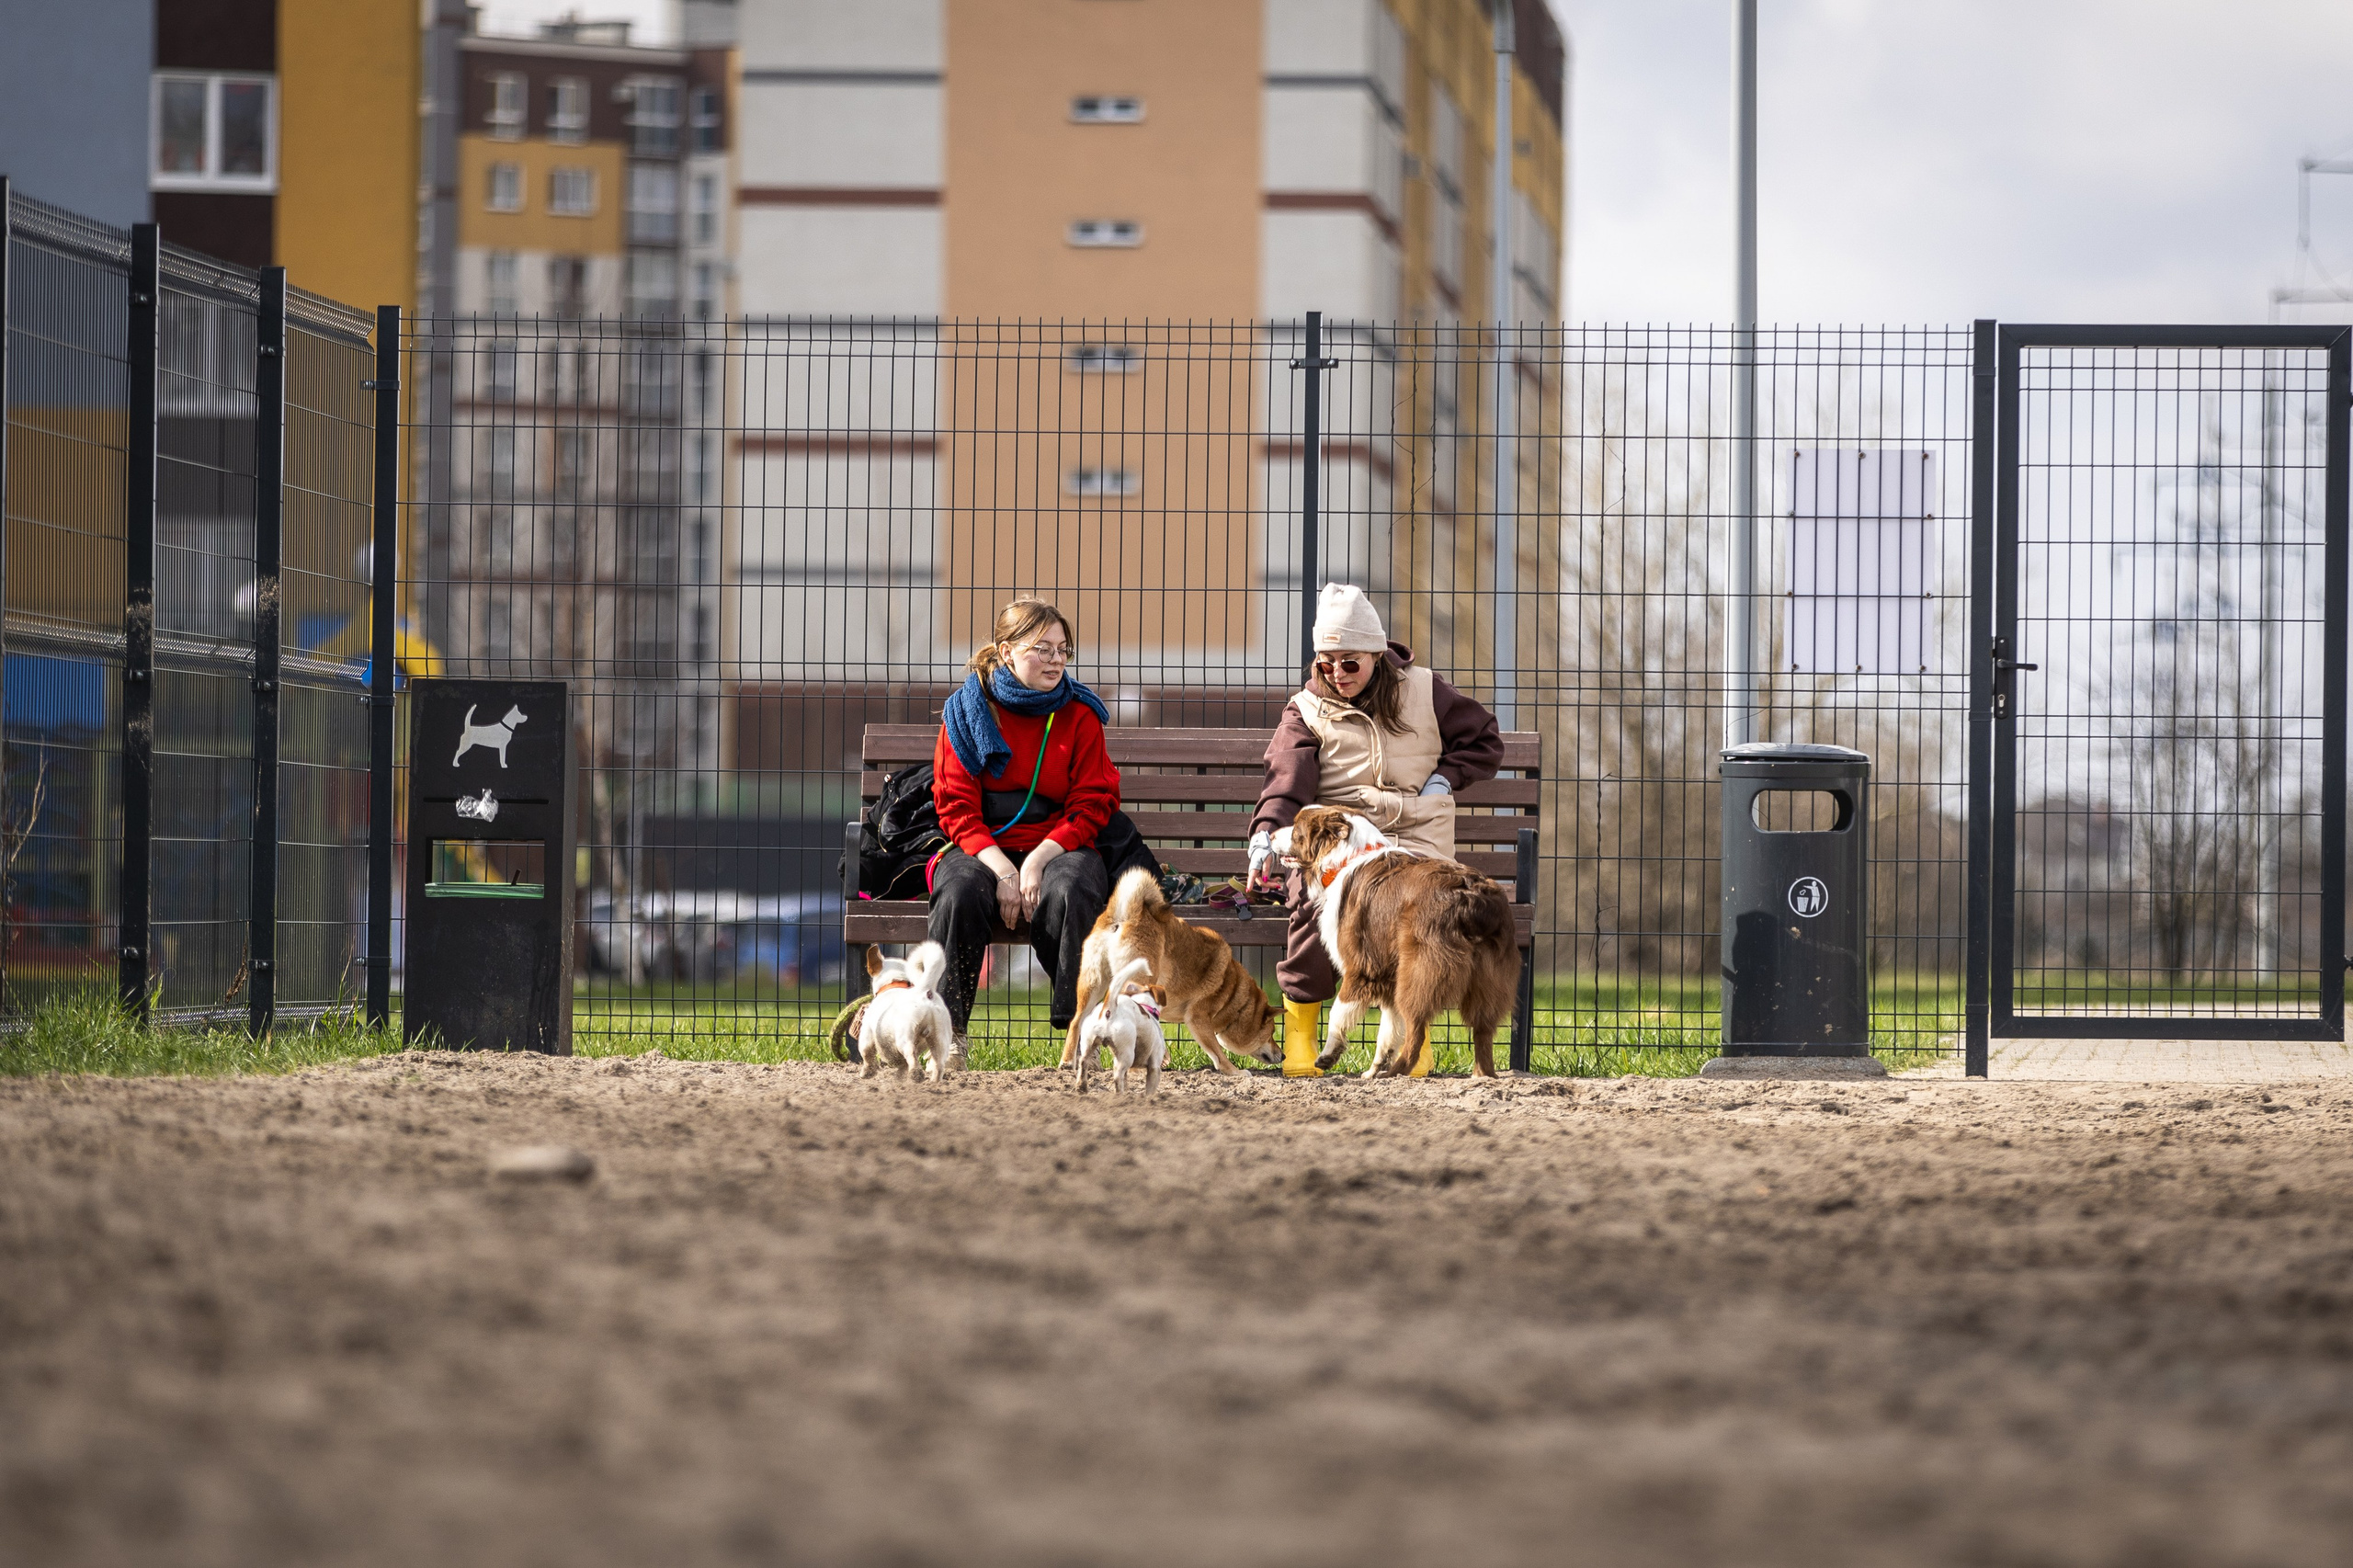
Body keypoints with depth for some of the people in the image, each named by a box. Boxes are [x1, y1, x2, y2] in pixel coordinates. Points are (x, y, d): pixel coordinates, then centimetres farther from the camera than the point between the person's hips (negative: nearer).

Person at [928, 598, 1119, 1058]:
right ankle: (948, 1028, -24)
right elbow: (956, 808, 0)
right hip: (981, 847, 0)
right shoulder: (966, 712, 6)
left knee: (1070, 894, -35)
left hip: (1057, 846, 0)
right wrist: (1001, 868, -17)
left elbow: (1091, 805, 1)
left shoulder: (1079, 714, 7)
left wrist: (1039, 860, -16)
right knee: (960, 894, -34)